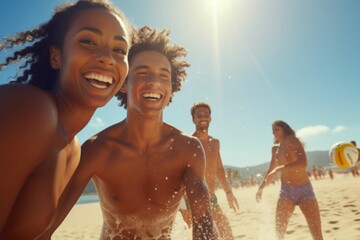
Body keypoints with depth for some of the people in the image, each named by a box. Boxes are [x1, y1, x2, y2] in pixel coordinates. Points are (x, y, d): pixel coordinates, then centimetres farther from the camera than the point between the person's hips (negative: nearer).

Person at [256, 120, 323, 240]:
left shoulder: (292, 140, -9)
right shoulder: (276, 149, 11)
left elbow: (303, 162, -27)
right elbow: (271, 171, 23)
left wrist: (278, 169, -34)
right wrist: (261, 187, 14)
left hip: (304, 190, -5)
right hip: (286, 191, 5)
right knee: (279, 230, 1)